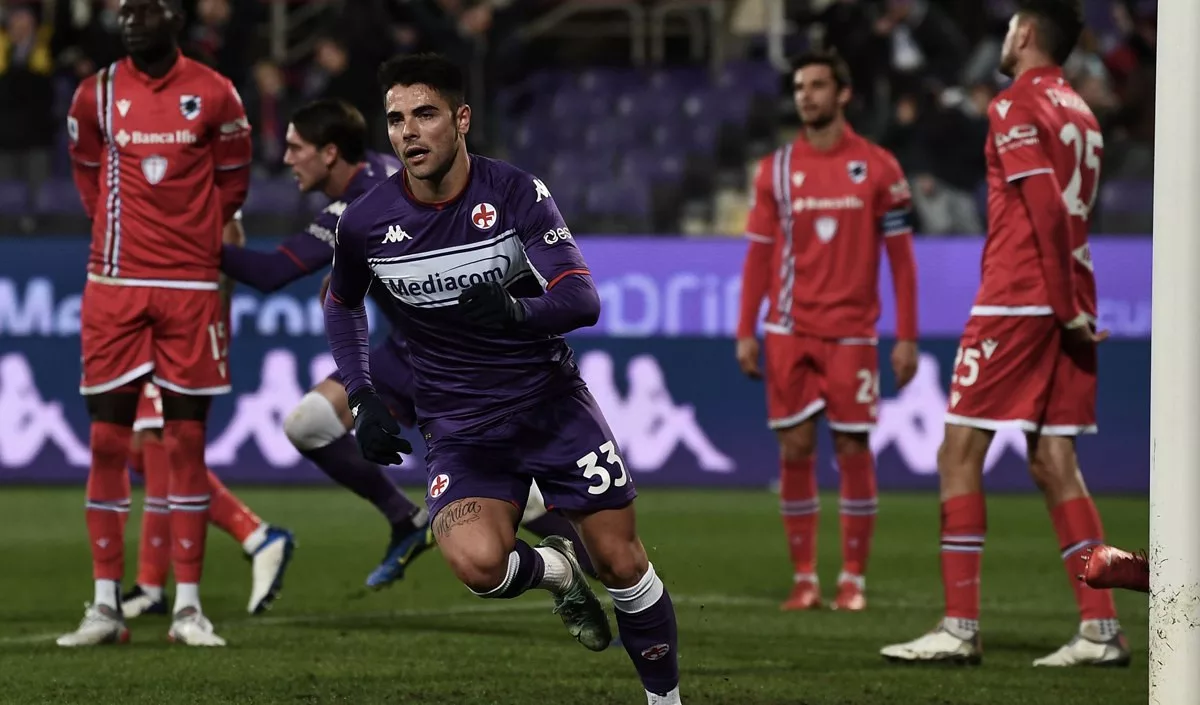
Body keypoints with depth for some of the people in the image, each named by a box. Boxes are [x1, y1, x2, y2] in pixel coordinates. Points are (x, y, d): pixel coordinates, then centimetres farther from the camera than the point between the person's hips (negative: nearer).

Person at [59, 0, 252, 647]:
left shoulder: (214, 95, -1)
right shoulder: (96, 95, 3)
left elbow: (233, 180, 11)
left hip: (190, 286, -1)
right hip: (113, 287, 1)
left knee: (186, 440, 0)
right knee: (107, 439, -1)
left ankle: (187, 606, 3)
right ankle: (106, 606, 3)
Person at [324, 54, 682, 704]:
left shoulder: (517, 194, -13)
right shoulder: (365, 223, -7)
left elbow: (583, 301, -21)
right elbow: (341, 305, 15)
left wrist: (516, 311, -41)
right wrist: (362, 400, 5)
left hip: (551, 401, 0)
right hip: (460, 426, 0)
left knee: (622, 563, -1)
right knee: (477, 563, -26)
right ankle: (553, 570, 8)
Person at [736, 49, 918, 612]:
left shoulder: (877, 167, 1)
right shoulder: (776, 170, 7)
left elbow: (901, 255, 1)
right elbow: (759, 254, 9)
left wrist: (907, 337, -4)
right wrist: (746, 331, 1)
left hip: (852, 332, -2)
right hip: (789, 332, 2)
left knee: (853, 450, -3)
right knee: (795, 450, 0)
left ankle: (853, 580, 5)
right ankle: (804, 579, 6)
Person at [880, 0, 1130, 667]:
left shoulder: (1016, 107, -8)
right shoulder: (1078, 113, 17)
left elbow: (1045, 209, -16)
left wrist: (1064, 306, -16)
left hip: (1016, 302, -8)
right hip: (1067, 308, 8)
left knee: (959, 453, -3)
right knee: (1053, 462, 7)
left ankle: (960, 627, -6)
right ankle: (1100, 628, 1)